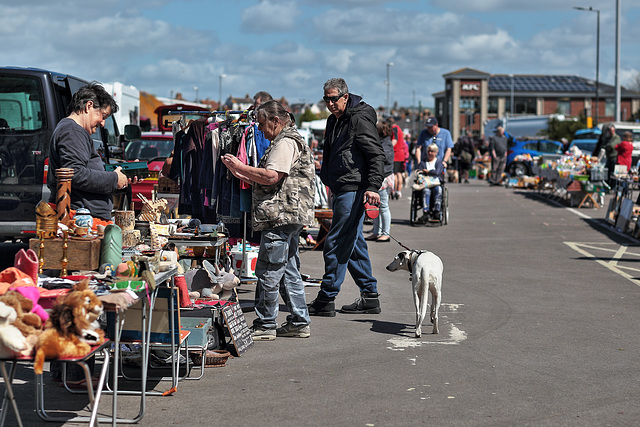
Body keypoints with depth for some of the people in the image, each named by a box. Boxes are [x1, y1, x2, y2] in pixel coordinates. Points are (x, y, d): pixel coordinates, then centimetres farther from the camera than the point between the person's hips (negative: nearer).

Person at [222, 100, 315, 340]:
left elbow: (272, 177, -22)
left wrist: (241, 167, -12)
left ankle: (265, 325, -1)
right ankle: (299, 323, 17)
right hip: (288, 218, 11)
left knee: (268, 272, -6)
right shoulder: (287, 141, 23)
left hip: (281, 218, -11)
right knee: (289, 272, 13)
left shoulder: (286, 143, -11)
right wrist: (243, 176, 15)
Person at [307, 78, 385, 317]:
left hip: (354, 189, -10)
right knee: (353, 244, 12)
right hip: (341, 189, 10)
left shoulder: (359, 119, -11)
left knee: (337, 244, -8)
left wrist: (373, 186, -24)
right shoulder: (334, 120, 17)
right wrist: (325, 177, 23)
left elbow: (376, 154, -16)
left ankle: (326, 300, -3)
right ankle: (370, 297, 18)